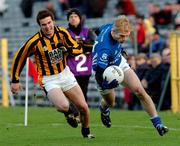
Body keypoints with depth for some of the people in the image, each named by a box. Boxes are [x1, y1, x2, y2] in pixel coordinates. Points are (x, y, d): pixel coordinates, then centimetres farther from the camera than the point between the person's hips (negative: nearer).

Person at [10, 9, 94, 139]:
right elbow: (19, 58, -7)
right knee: (64, 106, -28)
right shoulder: (35, 42, -19)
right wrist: (15, 80, -3)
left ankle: (86, 131, 35)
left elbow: (79, 49, -1)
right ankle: (68, 112, 11)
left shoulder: (62, 32, -9)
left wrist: (66, 48, -23)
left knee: (83, 107, 5)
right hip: (49, 80, -4)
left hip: (65, 74, 4)